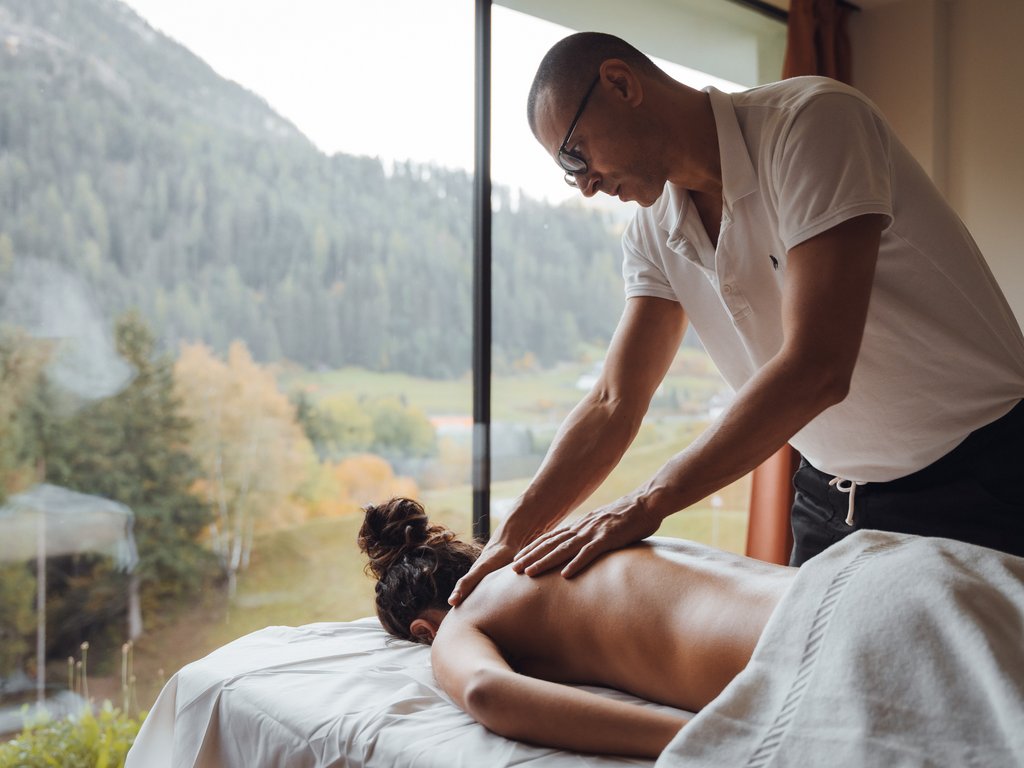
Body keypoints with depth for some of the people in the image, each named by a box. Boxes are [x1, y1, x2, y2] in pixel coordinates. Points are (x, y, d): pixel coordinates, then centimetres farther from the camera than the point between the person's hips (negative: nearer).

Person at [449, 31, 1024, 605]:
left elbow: (815, 370, -31)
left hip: (975, 486, -6)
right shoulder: (654, 234, 0)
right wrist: (512, 537, -11)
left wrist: (648, 503, -26)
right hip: (832, 491, 6)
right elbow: (613, 405, -1)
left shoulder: (812, 120, -23)